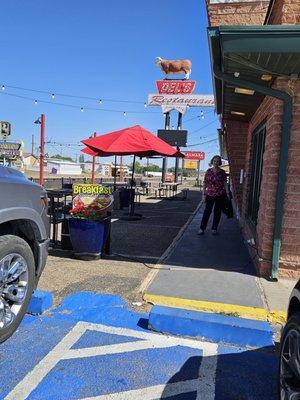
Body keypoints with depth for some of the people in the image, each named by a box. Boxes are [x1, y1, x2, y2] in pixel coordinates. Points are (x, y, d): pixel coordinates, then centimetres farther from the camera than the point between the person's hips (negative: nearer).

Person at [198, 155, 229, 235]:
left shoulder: (222, 172, 1)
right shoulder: (208, 171, 1)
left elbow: (225, 183, 1)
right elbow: (205, 183, 3)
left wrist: (227, 193, -6)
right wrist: (204, 194, 1)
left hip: (220, 195, 1)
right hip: (210, 195, 0)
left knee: (217, 213, 8)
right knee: (207, 211, 0)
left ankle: (214, 229, 20)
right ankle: (202, 228, 6)